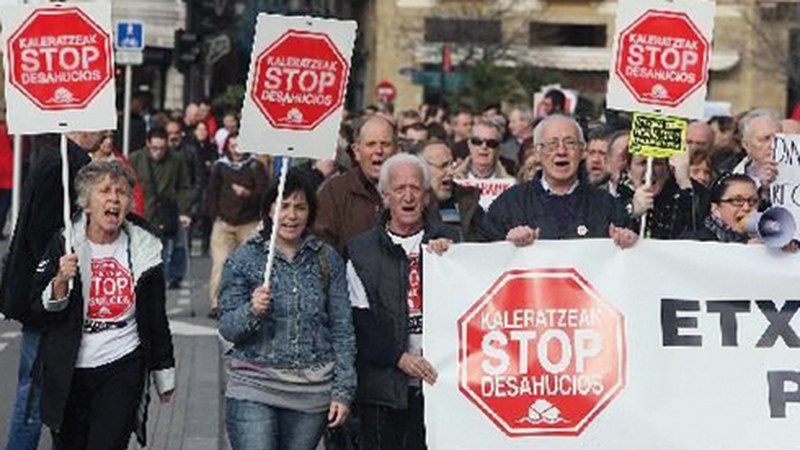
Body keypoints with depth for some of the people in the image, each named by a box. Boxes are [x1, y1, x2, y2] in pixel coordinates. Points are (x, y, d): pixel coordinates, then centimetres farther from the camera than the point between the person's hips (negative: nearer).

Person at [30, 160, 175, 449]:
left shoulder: (143, 249, 3)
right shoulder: (64, 245, -1)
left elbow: (157, 318, 13)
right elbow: (40, 309, -2)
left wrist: (164, 374, 17)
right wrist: (61, 281, -21)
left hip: (123, 370, -1)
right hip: (69, 371, 1)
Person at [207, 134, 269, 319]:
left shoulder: (255, 166, 2)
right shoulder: (220, 166, 9)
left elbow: (264, 192, -3)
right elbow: (212, 192, 17)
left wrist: (248, 194, -21)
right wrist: (215, 215, 8)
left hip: (249, 224, -1)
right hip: (224, 223, 1)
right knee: (220, 264, -8)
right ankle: (216, 304, -5)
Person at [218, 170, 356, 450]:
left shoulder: (327, 259, 5)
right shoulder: (245, 259, 1)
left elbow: (342, 330, 7)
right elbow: (227, 329, 0)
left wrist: (343, 392, 2)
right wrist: (252, 311, -22)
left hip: (312, 392, 2)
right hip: (254, 387, -2)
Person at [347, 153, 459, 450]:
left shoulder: (448, 242, 12)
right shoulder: (361, 250, 7)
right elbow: (360, 322, 1)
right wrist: (399, 357, -11)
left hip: (440, 379, 1)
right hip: (385, 386, -1)